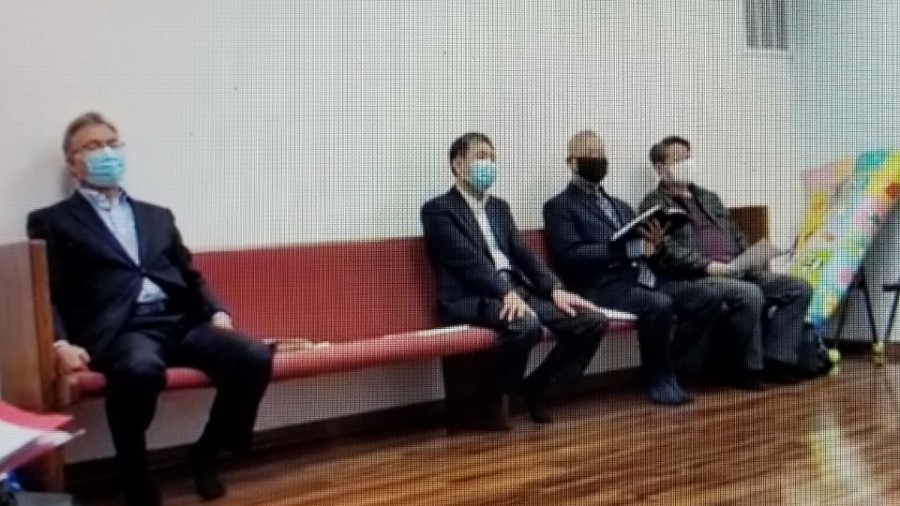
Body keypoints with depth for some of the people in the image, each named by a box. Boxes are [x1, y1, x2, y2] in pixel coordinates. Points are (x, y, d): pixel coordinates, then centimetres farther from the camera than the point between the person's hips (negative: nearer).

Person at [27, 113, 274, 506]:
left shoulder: (157, 216, 28)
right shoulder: (52, 221, 13)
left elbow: (191, 275, 26)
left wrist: (215, 312, 5)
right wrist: (60, 343, -16)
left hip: (179, 321, 5)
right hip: (120, 330, -5)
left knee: (254, 357, -21)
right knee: (141, 369, -40)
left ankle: (205, 454, 2)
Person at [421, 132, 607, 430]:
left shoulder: (499, 207, 24)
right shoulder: (439, 209, 0)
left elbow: (522, 254, 14)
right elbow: (469, 260, -14)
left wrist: (555, 289, -2)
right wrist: (505, 292, -27)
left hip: (518, 291, 7)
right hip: (472, 299, -7)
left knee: (592, 320, -9)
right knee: (526, 324, -38)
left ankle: (535, 387, 7)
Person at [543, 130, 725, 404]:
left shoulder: (621, 206, 27)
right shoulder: (559, 206, 3)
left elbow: (642, 251, 20)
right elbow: (572, 255, -13)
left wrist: (654, 245, -6)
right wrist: (630, 248, -19)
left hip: (642, 279, 7)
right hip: (603, 287, -7)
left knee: (708, 299, -11)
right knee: (660, 305, -33)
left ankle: (665, 360, 2)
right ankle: (660, 380, -10)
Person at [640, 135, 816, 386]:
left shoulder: (709, 197, 27)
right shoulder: (654, 204, 3)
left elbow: (736, 235, 27)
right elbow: (668, 250, -12)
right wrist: (707, 265, -22)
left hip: (739, 272, 8)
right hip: (696, 278, -8)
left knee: (799, 288, -10)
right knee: (750, 294, -35)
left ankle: (777, 359, -13)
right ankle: (752, 366, -16)